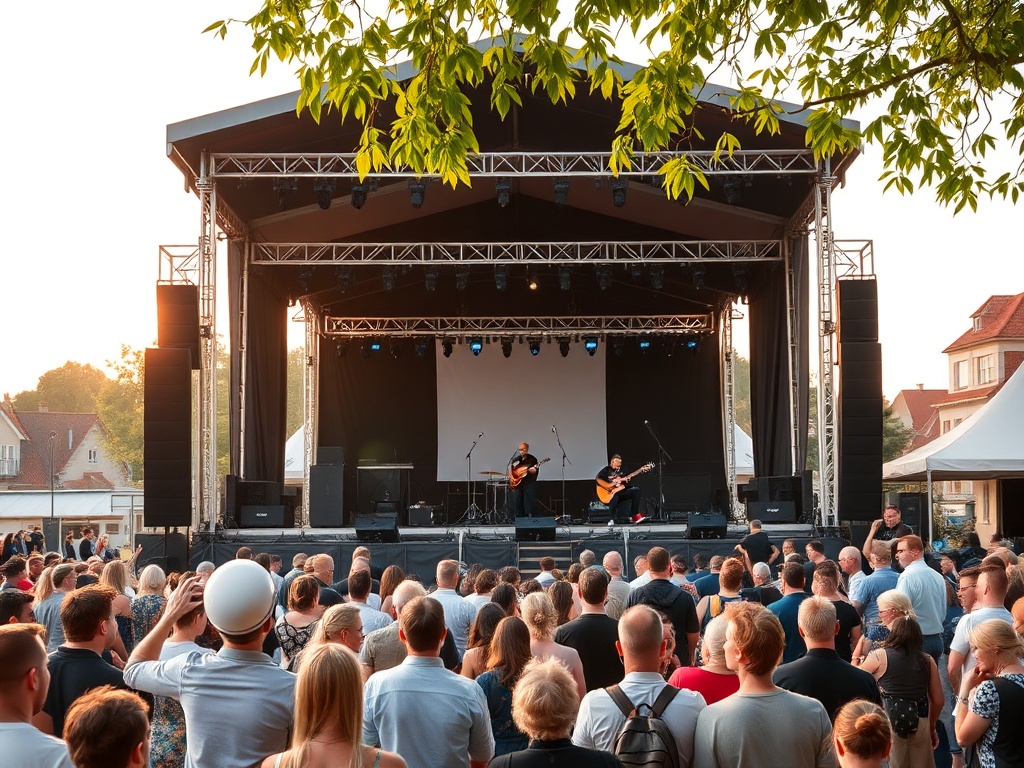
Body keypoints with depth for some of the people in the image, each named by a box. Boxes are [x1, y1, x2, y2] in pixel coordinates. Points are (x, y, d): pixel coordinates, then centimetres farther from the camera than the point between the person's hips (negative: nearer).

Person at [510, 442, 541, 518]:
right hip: (517, 483, 4)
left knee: (529, 502, -8)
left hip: (529, 483, -4)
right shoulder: (516, 459, 12)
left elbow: (535, 472, -1)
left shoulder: (532, 459, 1)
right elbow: (510, 468, 20)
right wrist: (511, 477, 5)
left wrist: (533, 470, -23)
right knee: (517, 503, 4)